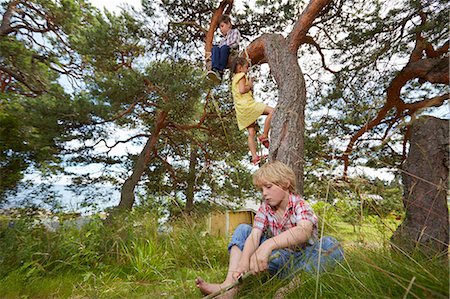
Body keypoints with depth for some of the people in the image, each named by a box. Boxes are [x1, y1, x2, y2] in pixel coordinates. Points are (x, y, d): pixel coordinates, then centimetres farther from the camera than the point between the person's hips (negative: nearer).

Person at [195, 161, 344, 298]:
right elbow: (254, 236, -17)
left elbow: (304, 231, -40)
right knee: (243, 229, -7)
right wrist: (244, 261, -38)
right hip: (278, 258, 4)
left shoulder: (300, 205, -17)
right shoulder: (265, 208, -4)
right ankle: (230, 285, -22)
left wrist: (269, 244, -56)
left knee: (330, 244, -31)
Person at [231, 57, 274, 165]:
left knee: (251, 133, 7)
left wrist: (249, 85, 24)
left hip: (241, 110, 10)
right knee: (271, 111, -16)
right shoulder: (241, 76, 0)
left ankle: (254, 156, 4)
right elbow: (242, 90, -17)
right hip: (246, 104, -10)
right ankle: (264, 136, -16)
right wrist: (250, 86, 1)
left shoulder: (234, 78, 29)